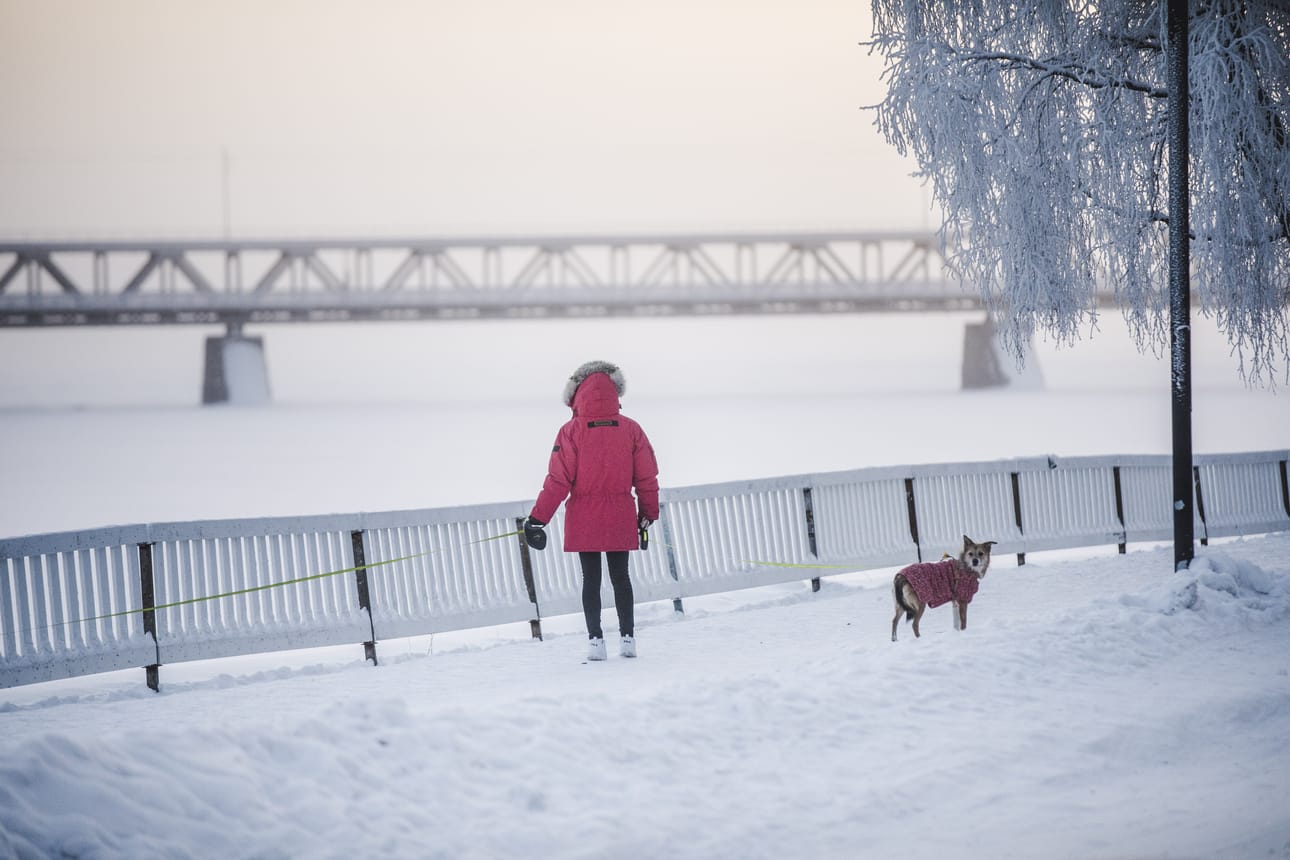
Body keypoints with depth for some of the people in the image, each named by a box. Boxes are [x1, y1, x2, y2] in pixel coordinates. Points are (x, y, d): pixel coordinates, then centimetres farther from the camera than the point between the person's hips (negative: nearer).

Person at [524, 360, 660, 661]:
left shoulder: (571, 432, -10)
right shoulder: (630, 429, -3)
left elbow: (558, 481, -11)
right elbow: (647, 477, 2)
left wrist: (537, 519, -5)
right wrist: (648, 513, 16)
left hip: (584, 521, -2)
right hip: (621, 519, 2)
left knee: (591, 579, 7)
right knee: (620, 576, 14)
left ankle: (595, 639, 2)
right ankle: (627, 637, 15)